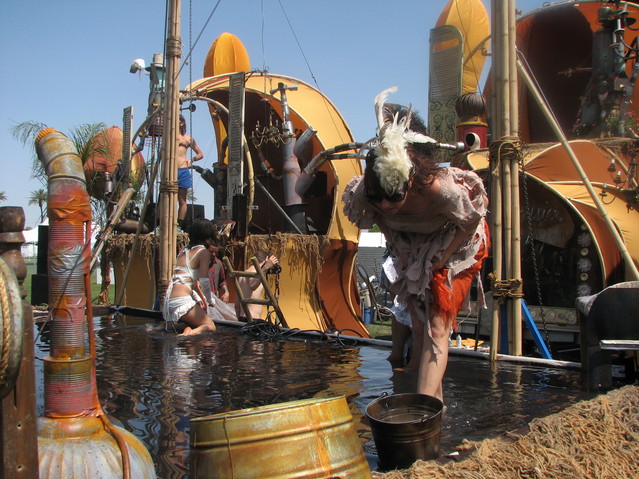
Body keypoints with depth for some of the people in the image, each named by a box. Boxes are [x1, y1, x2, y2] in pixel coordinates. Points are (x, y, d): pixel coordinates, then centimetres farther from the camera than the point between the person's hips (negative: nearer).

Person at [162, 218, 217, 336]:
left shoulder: (184, 250, 18)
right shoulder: (204, 252, -5)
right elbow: (204, 282, -13)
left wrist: (198, 299, 25)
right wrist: (210, 300, 3)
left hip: (169, 300, 8)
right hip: (182, 301, -8)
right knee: (210, 326, 4)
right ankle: (190, 333, -25)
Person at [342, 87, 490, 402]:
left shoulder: (438, 188, -41)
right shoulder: (364, 193, -29)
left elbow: (473, 220, -20)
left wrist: (441, 258, -20)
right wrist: (400, 252, -9)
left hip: (457, 245, -4)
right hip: (414, 251, 4)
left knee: (437, 325, -13)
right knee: (419, 327, 6)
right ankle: (435, 397, 22)